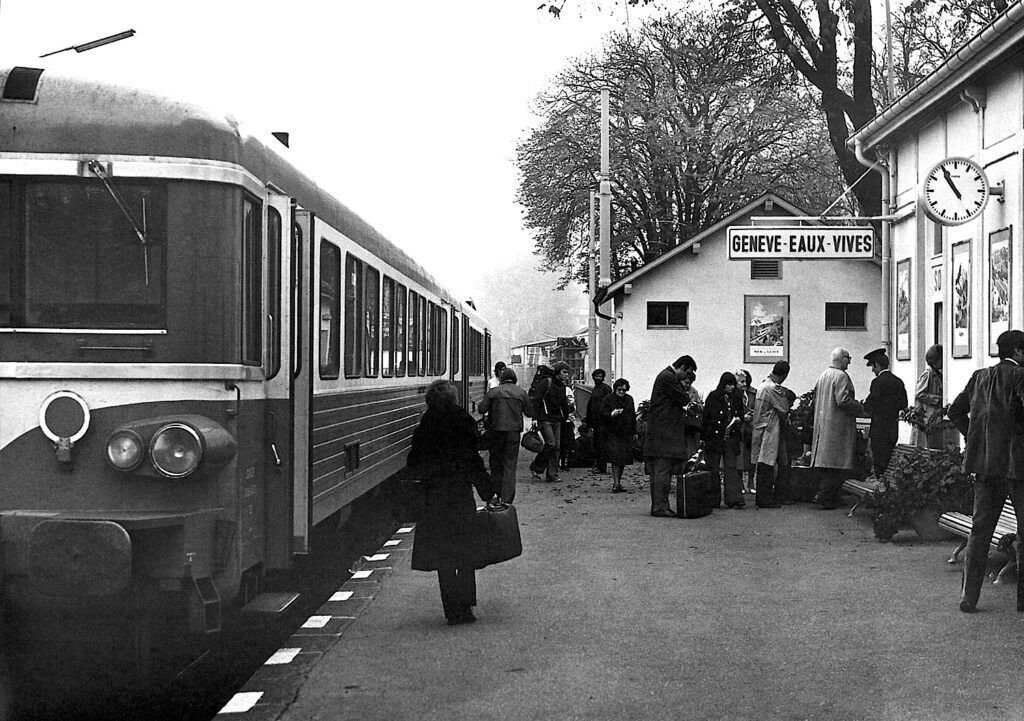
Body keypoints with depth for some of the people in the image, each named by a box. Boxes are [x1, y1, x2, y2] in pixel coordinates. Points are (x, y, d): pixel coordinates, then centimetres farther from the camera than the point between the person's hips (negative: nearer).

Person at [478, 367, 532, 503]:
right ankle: (507, 498, -4)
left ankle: (495, 494, 18)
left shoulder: (493, 392, -3)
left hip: (496, 431, 0)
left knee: (496, 463, 14)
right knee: (510, 465, 2)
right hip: (514, 431, 0)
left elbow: (482, 409, -6)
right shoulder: (521, 393, 0)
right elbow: (529, 413, 5)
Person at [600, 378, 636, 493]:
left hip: (626, 434, 5)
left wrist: (634, 432, 20)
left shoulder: (629, 399, 14)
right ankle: (616, 483, -16)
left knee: (623, 459, 3)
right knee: (615, 458, -15)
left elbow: (633, 416, 21)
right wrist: (611, 414, -29)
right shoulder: (608, 399, -2)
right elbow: (602, 413, -9)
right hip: (612, 433, -5)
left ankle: (618, 482, 14)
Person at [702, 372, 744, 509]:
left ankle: (734, 499, -10)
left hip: (731, 438, 3)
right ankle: (714, 501, 9)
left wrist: (738, 419, -4)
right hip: (714, 438, -3)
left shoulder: (736, 399, 11)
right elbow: (706, 416, -4)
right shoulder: (713, 396, -2)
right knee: (713, 470, 3)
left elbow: (741, 414, 21)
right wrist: (704, 436, -9)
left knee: (731, 467, -5)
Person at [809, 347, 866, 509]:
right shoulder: (841, 376, -14)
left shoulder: (823, 376, 13)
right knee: (839, 465, -5)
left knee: (828, 464, 11)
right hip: (838, 427, -9)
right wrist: (860, 409, -8)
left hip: (823, 426, 9)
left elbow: (816, 400, 18)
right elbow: (843, 400, -22)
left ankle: (831, 499, 13)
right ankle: (823, 495, -11)